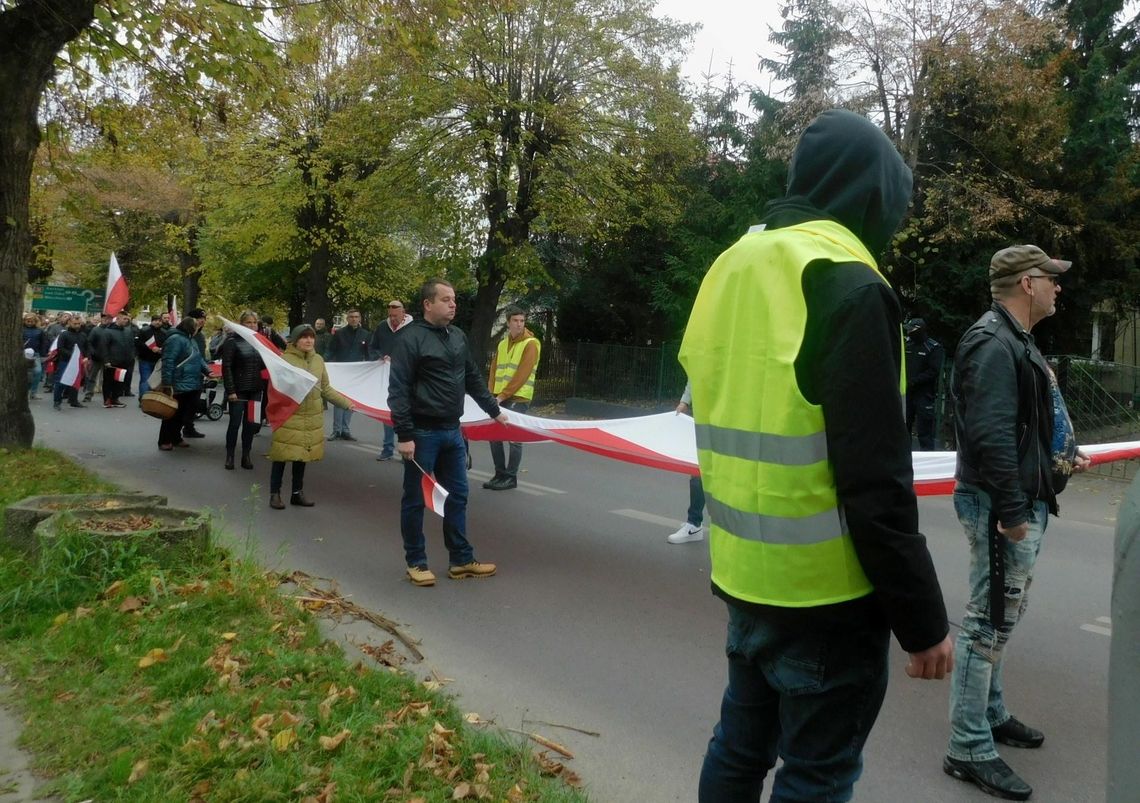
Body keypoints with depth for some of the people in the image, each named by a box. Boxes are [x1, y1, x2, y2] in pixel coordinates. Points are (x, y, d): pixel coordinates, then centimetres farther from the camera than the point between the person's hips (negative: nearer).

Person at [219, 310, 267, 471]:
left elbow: (263, 365, 17)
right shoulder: (232, 341, -6)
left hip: (255, 390, 4)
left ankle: (246, 455, 16)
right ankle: (229, 456, 12)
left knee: (250, 424, 8)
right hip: (238, 390, -4)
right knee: (235, 423, 0)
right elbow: (226, 367, -11)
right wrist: (230, 390, -17)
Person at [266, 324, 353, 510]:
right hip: (288, 417, -5)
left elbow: (326, 389, 13)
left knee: (302, 456, 12)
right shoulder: (285, 359, -9)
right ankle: (275, 494, 14)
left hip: (311, 418, 5)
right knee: (283, 456, 2)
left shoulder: (318, 360, 7)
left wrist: (346, 403, 8)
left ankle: (297, 493, 25)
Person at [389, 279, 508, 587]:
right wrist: (404, 435, -20)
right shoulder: (411, 338, -13)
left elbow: (473, 379, 21)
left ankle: (461, 561, 21)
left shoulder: (458, 337, 10)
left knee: (458, 496, 11)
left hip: (452, 431, 7)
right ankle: (416, 563, 18)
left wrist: (494, 410, 23)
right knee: (415, 500, 5)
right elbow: (398, 391, -16)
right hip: (422, 433, -7)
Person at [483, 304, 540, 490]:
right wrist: (492, 393, 0)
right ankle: (500, 474, 17)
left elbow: (522, 375, -14)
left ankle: (511, 477, 5)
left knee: (514, 438, -4)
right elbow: (494, 370, 14)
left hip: (518, 398, -7)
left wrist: (503, 395, -15)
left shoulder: (531, 344, -7)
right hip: (500, 398, 7)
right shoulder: (502, 343, 15)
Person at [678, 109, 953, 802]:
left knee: (741, 746, 21)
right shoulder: (846, 282, -17)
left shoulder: (734, 268, 9)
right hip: (825, 590, -8)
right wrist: (923, 619, -11)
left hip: (746, 574, 8)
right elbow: (876, 481, -20)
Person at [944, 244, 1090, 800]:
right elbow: (991, 435, -26)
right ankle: (970, 749, 3)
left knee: (1000, 615, 20)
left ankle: (991, 714, 35)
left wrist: (1063, 454, 16)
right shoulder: (993, 343, -18)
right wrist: (1011, 510, -26)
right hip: (1002, 505, -11)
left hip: (1023, 501, 11)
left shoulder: (1016, 340, 16)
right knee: (990, 620, -5)